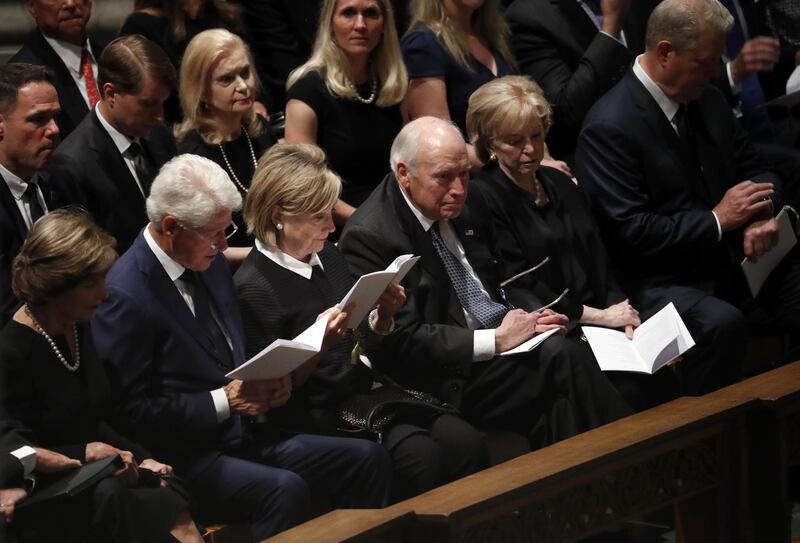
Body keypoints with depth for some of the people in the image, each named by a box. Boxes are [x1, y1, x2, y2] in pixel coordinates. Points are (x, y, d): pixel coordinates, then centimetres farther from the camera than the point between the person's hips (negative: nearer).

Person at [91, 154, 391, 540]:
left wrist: (268, 381, 2)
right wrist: (225, 400, -17)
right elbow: (132, 411, -16)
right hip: (185, 458, -8)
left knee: (367, 459, -8)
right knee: (285, 489, -34)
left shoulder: (211, 262, 11)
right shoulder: (125, 296, -15)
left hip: (242, 432, 8)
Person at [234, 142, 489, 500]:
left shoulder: (326, 255, 11)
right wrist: (319, 344, -23)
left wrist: (383, 316, 0)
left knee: (466, 443, -17)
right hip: (318, 413, -7)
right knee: (420, 456, -29)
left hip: (366, 389, 7)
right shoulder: (253, 286, -10)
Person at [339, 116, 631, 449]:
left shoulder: (465, 204, 13)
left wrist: (533, 314, 1)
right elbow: (400, 341, -16)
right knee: (562, 357, -28)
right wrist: (496, 341, -18)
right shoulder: (368, 237, -12)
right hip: (449, 377, -7)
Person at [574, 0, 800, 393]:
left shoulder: (708, 101, 10)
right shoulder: (609, 127, -13)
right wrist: (718, 220, -14)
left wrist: (761, 217, -4)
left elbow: (754, 170, 19)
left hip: (731, 259, 7)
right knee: (721, 323, -36)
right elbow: (629, 232, -16)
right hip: (660, 282, -7)